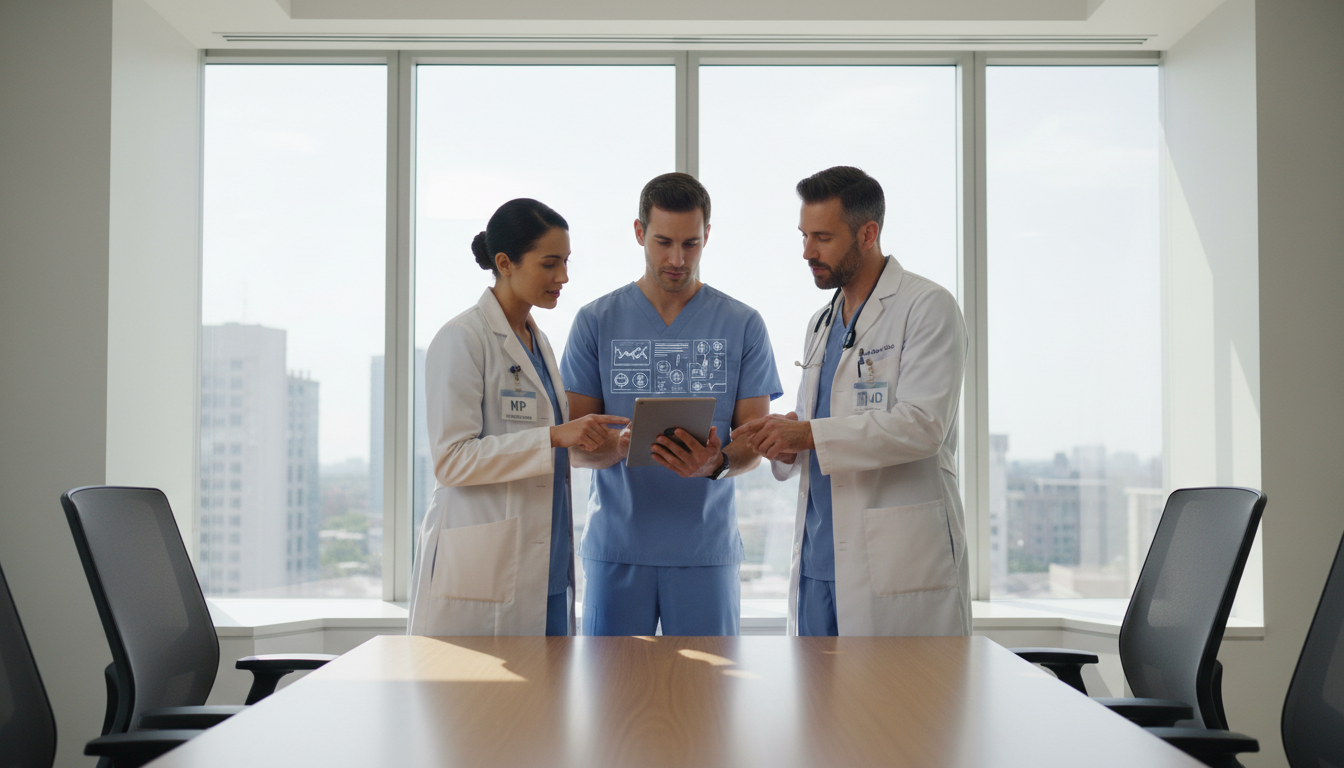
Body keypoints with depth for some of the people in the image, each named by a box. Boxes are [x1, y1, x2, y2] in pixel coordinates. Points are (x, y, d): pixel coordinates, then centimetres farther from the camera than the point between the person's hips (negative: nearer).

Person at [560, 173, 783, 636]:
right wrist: (617, 447, -20)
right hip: (616, 546, 0)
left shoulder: (743, 325, 4)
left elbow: (754, 442, 2)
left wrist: (717, 463, -20)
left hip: (706, 548, 0)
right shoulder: (596, 322, 5)